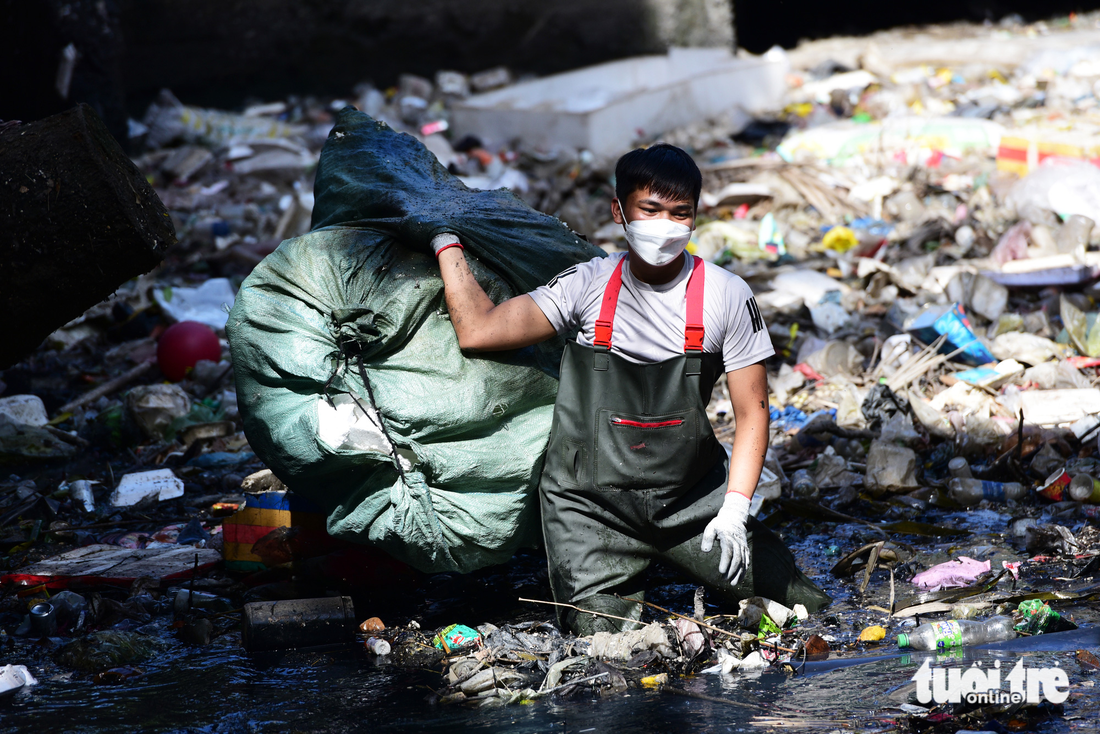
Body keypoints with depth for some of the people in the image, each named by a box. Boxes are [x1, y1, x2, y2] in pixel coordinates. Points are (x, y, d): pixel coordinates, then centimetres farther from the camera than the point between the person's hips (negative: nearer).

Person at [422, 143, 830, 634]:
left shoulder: (727, 297, -6)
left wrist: (734, 509, -14)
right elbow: (477, 331, -6)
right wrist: (446, 241, -1)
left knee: (804, 607, 0)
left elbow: (752, 412, -3)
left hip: (691, 500, 1)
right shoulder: (588, 286, -4)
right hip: (591, 506, -1)